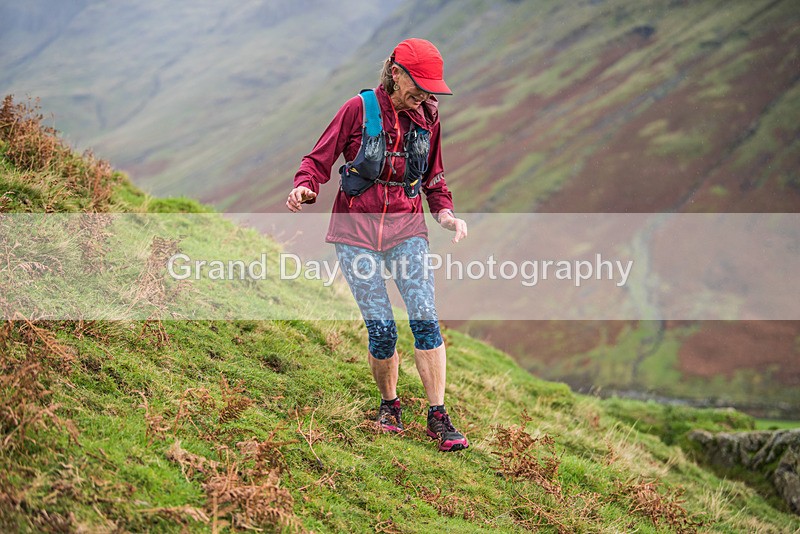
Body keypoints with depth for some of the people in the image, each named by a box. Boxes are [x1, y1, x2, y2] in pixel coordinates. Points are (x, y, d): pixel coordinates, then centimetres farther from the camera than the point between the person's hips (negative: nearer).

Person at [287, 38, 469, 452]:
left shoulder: (426, 117, 5)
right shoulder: (359, 109, -6)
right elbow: (319, 159, -1)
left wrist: (445, 213, 1)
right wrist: (304, 188, -22)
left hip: (407, 229, 2)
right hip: (356, 229, -2)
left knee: (425, 319, -13)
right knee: (382, 331, -6)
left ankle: (438, 416, -4)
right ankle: (389, 403, 20)